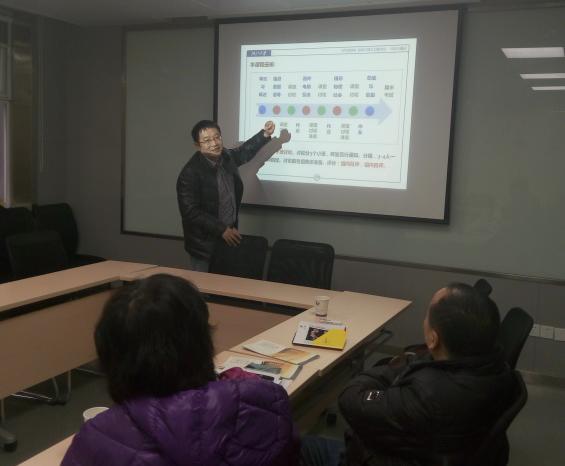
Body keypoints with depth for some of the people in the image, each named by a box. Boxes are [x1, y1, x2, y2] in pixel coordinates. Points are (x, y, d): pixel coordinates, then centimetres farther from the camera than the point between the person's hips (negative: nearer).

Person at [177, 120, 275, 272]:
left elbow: (244, 151, 24)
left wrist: (265, 134, 14)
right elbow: (191, 212, -24)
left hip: (228, 236, 7)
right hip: (205, 245, -7)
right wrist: (221, 229, -25)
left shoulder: (226, 157, 1)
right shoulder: (190, 173, -22)